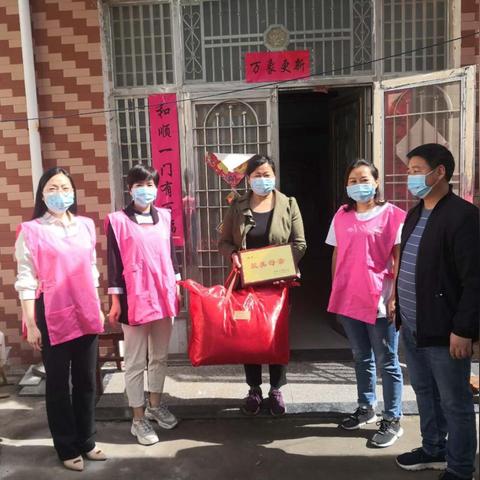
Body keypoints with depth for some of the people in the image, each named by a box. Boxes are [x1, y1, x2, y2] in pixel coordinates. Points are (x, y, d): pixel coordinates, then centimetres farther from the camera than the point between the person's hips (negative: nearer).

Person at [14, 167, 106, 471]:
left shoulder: (86, 226, 7)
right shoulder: (31, 231, -7)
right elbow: (26, 280, -8)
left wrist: (98, 308, 15)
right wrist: (31, 325, -9)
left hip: (86, 314, 5)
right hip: (53, 317, -4)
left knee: (86, 380, 14)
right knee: (58, 383, 9)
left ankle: (86, 441, 31)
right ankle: (67, 448, 25)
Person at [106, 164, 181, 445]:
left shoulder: (164, 217, 8)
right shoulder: (118, 221, -6)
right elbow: (114, 262, -6)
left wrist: (177, 287, 14)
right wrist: (116, 301, -7)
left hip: (164, 295, 5)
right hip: (134, 297, -5)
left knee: (160, 356, 16)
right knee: (136, 361, 4)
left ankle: (155, 405, 33)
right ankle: (139, 419, 17)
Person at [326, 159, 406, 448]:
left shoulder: (391, 214, -6)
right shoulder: (342, 215, 8)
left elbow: (400, 258, -8)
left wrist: (395, 296, -13)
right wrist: (335, 291, 11)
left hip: (379, 300, -5)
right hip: (348, 299, 5)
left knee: (387, 362, 5)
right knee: (362, 358, 18)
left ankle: (392, 420, 17)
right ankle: (366, 408, 34)